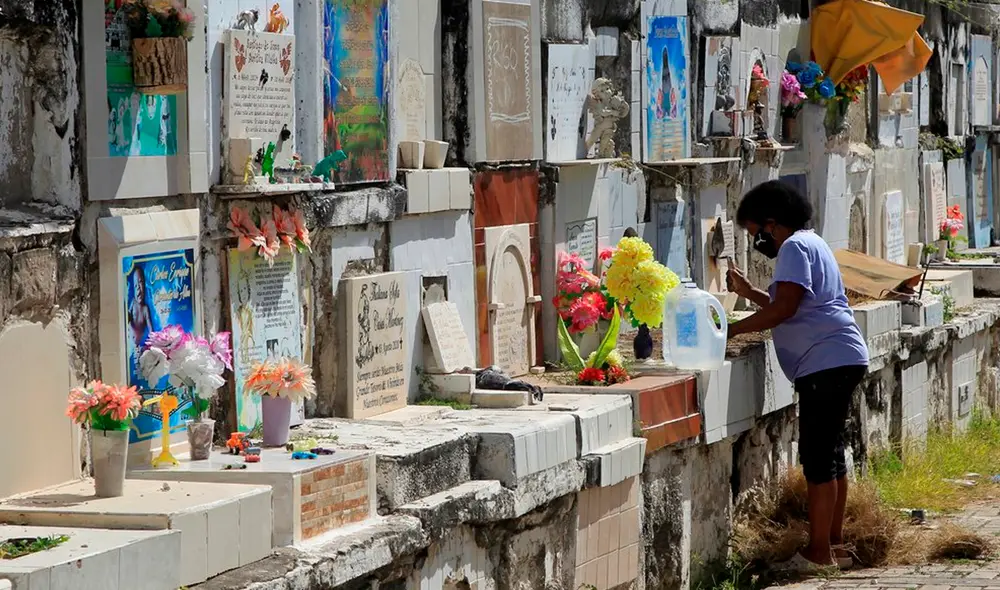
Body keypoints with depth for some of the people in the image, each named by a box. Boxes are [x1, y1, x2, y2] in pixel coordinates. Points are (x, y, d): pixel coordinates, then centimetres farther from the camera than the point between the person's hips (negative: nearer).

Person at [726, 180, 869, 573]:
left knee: (818, 457, -9)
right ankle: (834, 546, 19)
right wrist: (749, 292, 20)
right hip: (840, 362, 11)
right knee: (829, 454, 14)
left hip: (826, 364, -11)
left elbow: (784, 308, -20)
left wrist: (732, 330, -16)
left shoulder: (794, 248, -10)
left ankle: (819, 553, -8)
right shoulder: (809, 244, 22)